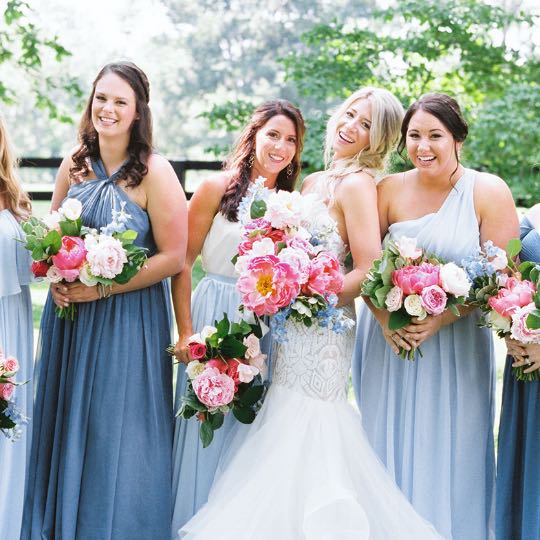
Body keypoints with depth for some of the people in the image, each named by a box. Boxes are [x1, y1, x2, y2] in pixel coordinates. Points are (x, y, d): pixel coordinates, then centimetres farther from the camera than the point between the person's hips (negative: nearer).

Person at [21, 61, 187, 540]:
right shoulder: (74, 165, 4)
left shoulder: (154, 173, -12)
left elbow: (173, 257, -13)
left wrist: (102, 289, -16)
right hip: (68, 315, 5)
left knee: (116, 437, 2)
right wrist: (57, 279, -5)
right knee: (66, 428, 13)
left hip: (128, 320, -5)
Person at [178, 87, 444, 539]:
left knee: (301, 440, -5)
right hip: (294, 331, 8)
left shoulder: (357, 185, -10)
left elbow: (368, 273, -17)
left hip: (324, 330, -8)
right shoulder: (313, 183, 14)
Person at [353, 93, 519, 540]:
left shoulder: (489, 192, -5)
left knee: (446, 454, 5)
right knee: (391, 449, 9)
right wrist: (384, 316, -16)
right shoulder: (388, 191, 1)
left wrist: (441, 319, -19)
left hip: (456, 344, -2)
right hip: (389, 339, 2)